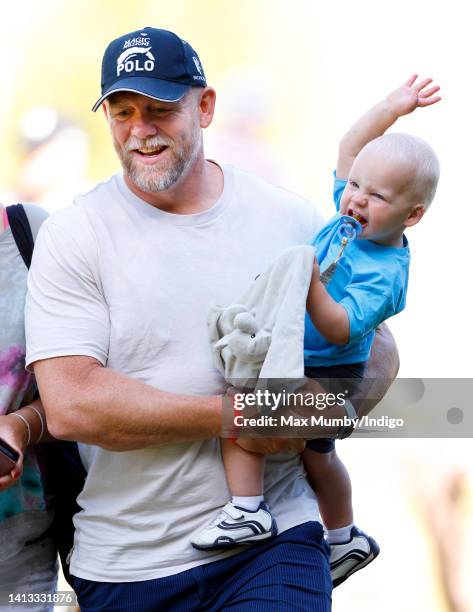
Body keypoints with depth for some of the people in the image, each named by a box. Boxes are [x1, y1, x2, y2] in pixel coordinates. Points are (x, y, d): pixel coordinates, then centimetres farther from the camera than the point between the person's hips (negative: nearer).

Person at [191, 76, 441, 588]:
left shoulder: (384, 276, -25)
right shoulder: (353, 217, -1)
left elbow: (338, 330, -32)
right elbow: (348, 148, 8)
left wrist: (311, 283, -42)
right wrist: (392, 108, 5)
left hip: (322, 378, -10)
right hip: (318, 376, 10)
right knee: (316, 452, 28)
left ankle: (246, 511, -21)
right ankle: (345, 539, 48)